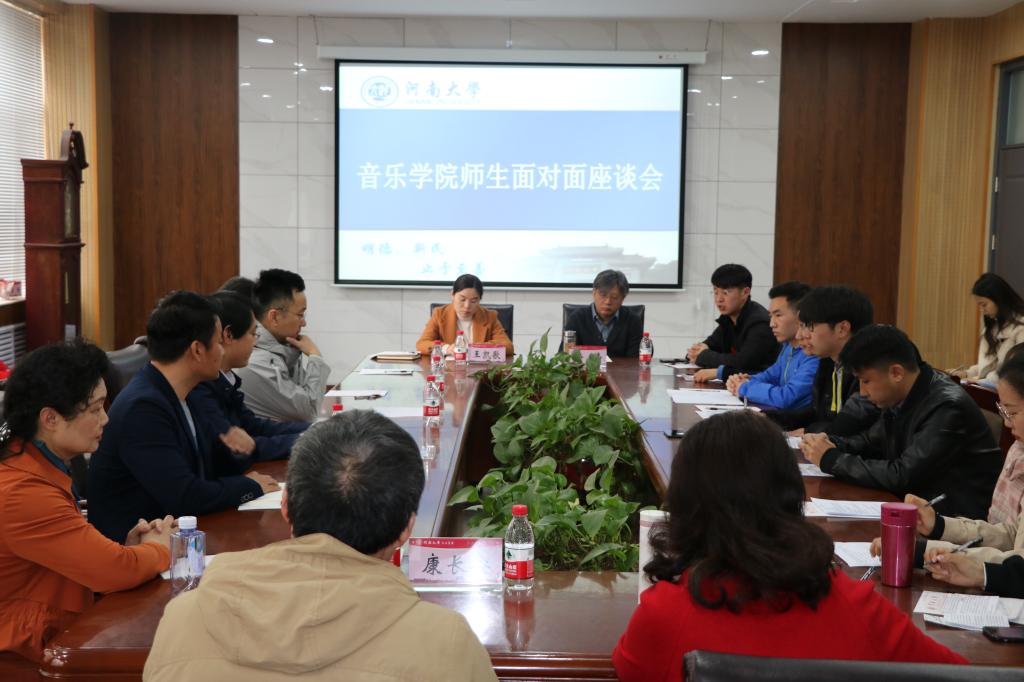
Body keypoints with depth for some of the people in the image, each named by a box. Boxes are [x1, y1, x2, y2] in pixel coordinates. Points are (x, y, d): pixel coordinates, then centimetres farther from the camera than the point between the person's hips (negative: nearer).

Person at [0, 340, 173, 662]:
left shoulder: (37, 466, 9)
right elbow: (117, 571, -23)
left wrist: (124, 547, -2)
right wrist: (159, 548, -4)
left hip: (64, 632, 9)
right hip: (34, 653, -9)